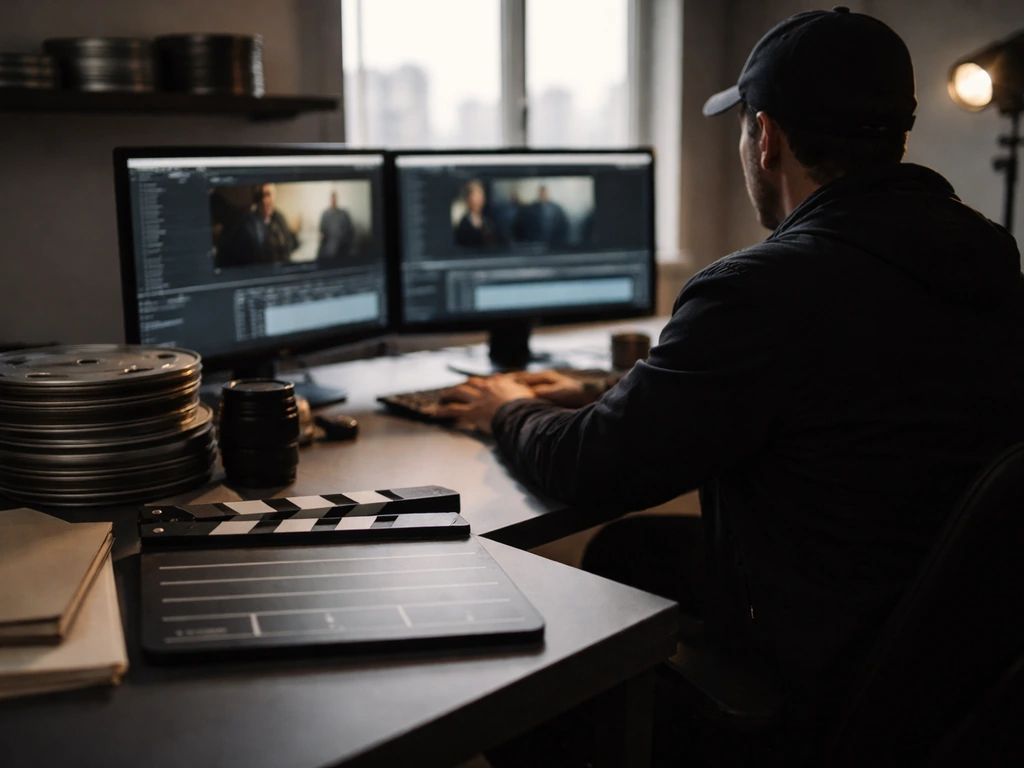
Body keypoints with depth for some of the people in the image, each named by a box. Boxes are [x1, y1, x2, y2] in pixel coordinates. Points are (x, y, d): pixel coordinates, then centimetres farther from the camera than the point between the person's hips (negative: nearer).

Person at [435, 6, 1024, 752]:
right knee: (638, 543, 18)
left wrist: (511, 413, 5)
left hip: (818, 685, -7)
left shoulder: (767, 288, -26)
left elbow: (598, 468, -16)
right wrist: (597, 397, 18)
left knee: (625, 549, 14)